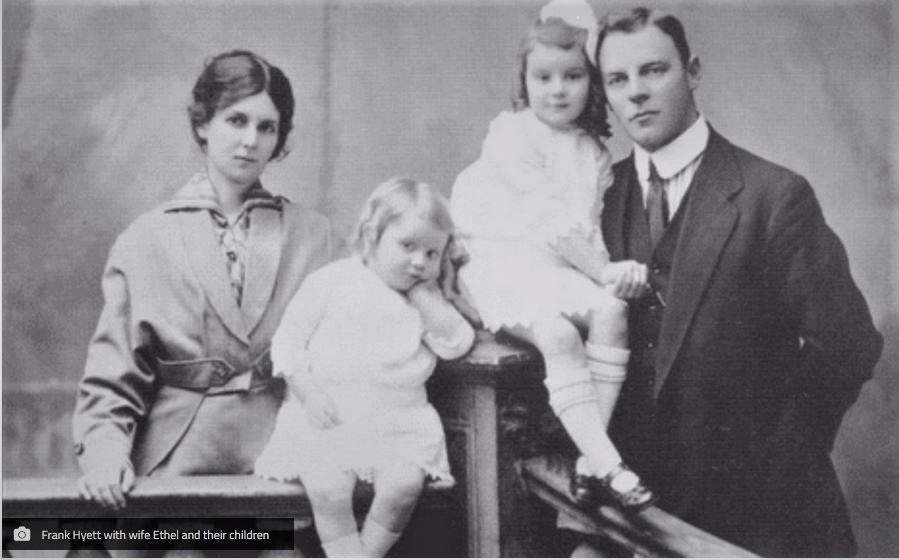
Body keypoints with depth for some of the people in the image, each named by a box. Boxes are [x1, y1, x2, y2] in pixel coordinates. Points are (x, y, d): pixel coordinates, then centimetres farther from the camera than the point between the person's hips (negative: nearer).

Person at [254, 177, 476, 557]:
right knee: (327, 490, -26)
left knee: (404, 484, -24)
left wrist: (423, 293, -4)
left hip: (398, 420, 2)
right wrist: (309, 392, -11)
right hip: (326, 417, -2)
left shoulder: (429, 301, 13)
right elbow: (288, 342, 3)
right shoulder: (333, 281, 3)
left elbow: (456, 344, -4)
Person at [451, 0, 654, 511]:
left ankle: (591, 459, -25)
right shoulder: (511, 136, -4)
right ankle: (607, 463, -32)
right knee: (557, 332, -32)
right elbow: (552, 224, -12)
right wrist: (604, 271, -15)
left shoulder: (594, 152, 14)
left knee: (611, 310, -25)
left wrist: (613, 270, -16)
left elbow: (591, 225, 6)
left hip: (567, 268, 5)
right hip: (505, 264, -5)